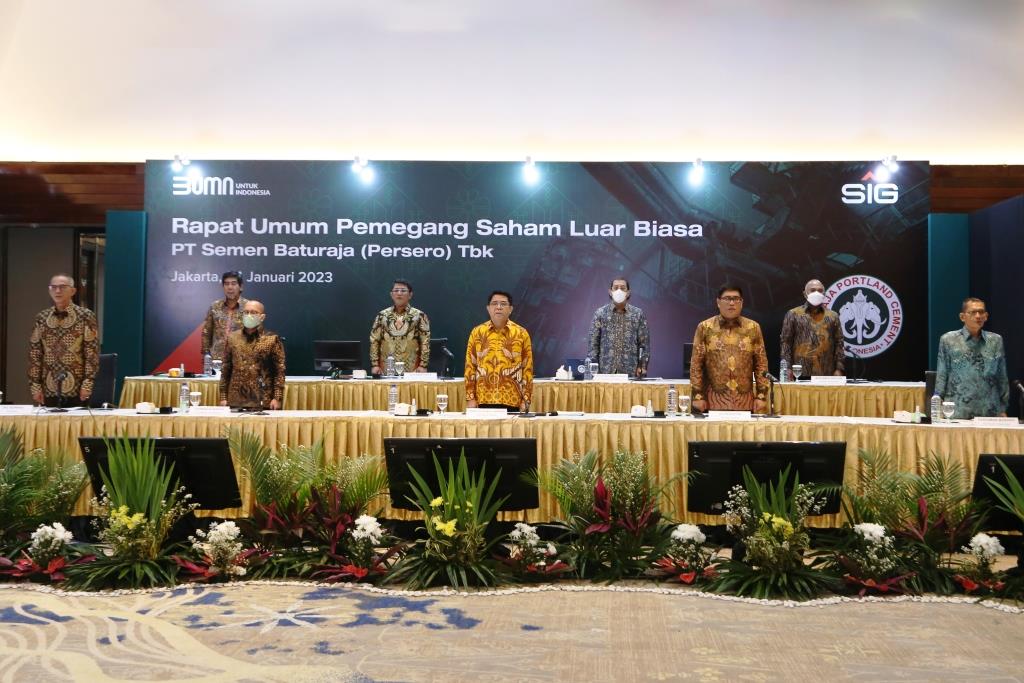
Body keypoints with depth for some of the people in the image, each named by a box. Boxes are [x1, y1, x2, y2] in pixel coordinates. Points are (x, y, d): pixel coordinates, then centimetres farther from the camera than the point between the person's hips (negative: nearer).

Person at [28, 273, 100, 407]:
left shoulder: (86, 316, -3)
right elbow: (34, 353, 8)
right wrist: (35, 385, 2)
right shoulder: (41, 317, 7)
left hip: (76, 390, -3)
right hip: (49, 390, 3)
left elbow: (92, 352, -6)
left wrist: (87, 384, -12)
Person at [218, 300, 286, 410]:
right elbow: (226, 370, 11)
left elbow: (280, 371, -3)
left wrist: (277, 398, -10)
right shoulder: (232, 338, 10)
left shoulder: (272, 339, 1)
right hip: (235, 402, 3)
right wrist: (223, 397, 5)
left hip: (263, 402, -2)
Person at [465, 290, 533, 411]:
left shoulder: (521, 333, 3)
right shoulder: (477, 333, 5)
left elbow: (527, 368, 3)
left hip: (512, 401, 0)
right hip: (484, 400, 1)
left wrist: (525, 400, -2)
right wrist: (470, 398, -1)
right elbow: (470, 367, 5)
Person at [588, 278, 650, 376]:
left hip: (631, 372, 0)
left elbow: (644, 343, 6)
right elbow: (593, 343, 5)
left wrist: (642, 366, -2)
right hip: (605, 371, 0)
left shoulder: (638, 314, 6)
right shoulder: (600, 313, 6)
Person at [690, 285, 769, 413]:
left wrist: (761, 396, 0)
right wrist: (698, 396, -5)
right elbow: (696, 364, 1)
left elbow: (761, 364, 6)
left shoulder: (753, 328, 6)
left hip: (745, 401, 1)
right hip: (714, 400, -1)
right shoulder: (705, 328, 2)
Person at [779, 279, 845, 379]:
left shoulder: (832, 316, 13)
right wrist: (787, 368, -7)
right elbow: (785, 342, 2)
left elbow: (839, 344, 10)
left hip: (826, 374, 2)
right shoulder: (793, 314, 7)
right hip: (800, 374, -2)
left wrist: (839, 369, 0)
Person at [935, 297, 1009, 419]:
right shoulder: (948, 340, 2)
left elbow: (1002, 377, 11)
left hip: (989, 413, 2)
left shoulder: (996, 341, 9)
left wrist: (1003, 409, 8)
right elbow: (941, 377, 2)